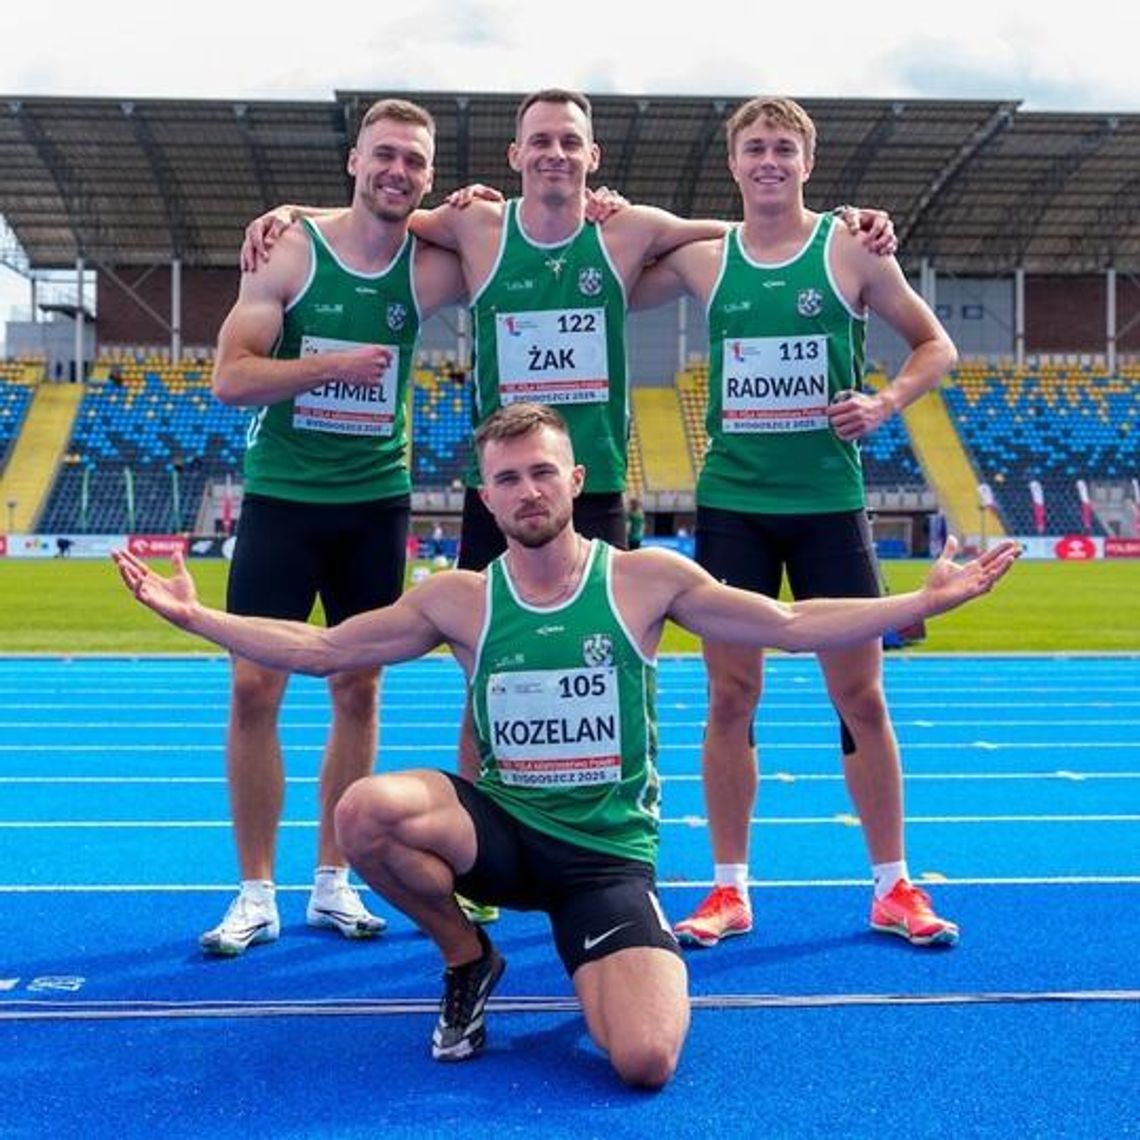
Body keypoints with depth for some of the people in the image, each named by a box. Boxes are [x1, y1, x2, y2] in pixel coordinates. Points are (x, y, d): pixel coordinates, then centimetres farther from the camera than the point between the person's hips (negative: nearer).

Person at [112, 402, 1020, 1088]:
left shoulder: (648, 579, -6)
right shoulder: (458, 600, -3)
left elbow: (793, 627, -2)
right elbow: (321, 651, 4)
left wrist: (923, 601, -10)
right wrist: (191, 614, -1)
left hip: (608, 850, -1)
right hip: (501, 826, 2)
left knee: (646, 1063, -22)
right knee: (367, 810, -29)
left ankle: (593, 968, 18)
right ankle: (468, 960, 3)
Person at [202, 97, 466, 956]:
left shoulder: (429, 268, -3)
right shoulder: (290, 252, -7)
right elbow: (230, 378, -13)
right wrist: (333, 363, -24)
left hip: (376, 502, 2)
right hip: (282, 497, -2)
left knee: (358, 690, 6)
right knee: (254, 688, -3)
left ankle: (333, 883, 20)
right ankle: (256, 893, 10)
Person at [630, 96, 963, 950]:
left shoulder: (851, 250, 1)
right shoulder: (701, 258, 5)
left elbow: (937, 346, 7)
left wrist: (886, 404, -11)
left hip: (828, 499, -1)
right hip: (732, 500, 1)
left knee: (860, 695, 4)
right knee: (731, 694, 4)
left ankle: (894, 887, 18)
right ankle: (730, 890, 15)